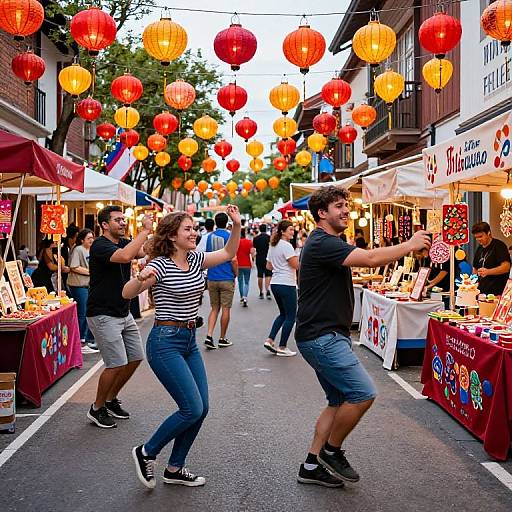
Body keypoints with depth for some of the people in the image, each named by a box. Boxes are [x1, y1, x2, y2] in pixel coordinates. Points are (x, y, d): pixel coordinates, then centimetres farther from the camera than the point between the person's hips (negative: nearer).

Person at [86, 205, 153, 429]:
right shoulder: (100, 245, -17)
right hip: (103, 315, -9)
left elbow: (143, 252, -6)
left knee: (136, 358, 11)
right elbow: (125, 256, -35)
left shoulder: (124, 242, 10)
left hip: (124, 313, 9)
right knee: (117, 364, -10)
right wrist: (145, 230, -29)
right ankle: (97, 409, 10)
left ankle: (111, 399, 29)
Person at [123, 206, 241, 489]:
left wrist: (236, 225, 1)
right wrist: (141, 279, -44)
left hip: (190, 340, 8)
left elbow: (228, 253, 17)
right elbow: (127, 294, -22)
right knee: (192, 409, -11)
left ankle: (174, 468, 22)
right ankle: (146, 453, 11)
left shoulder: (196, 259, 6)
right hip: (165, 342, -8)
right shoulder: (160, 264, -14)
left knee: (201, 408, 7)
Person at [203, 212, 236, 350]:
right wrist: (235, 274, 2)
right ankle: (222, 339, 14)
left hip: (212, 278, 4)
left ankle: (209, 336, -3)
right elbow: (233, 259, -12)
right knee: (226, 309, 7)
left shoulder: (209, 236, 5)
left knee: (214, 308, 12)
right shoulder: (229, 235, -9)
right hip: (227, 278, -4)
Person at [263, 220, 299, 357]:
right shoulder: (286, 246, -15)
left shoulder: (273, 246, 12)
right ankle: (282, 348, 5)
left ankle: (270, 340, 12)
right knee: (291, 316, 2)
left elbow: (269, 266, 18)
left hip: (275, 283, 9)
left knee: (283, 314, 21)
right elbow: (296, 265, -18)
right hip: (287, 284, -9)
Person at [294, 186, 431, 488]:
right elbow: (371, 259, -25)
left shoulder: (328, 243, 20)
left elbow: (363, 265, 22)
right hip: (322, 338, -11)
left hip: (329, 336, 11)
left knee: (340, 402, 13)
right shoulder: (322, 243, -17)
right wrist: (410, 245, -13)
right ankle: (332, 452, 5)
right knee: (363, 393, -14)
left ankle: (312, 466, 19)